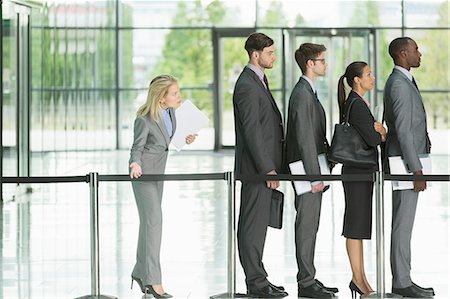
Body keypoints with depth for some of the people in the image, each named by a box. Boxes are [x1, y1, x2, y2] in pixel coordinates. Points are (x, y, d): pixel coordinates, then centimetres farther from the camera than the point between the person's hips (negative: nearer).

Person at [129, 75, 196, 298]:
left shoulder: (170, 112, -3)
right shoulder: (144, 120, -23)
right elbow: (137, 148, -14)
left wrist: (184, 140, -2)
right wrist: (135, 164, -33)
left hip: (158, 171, 8)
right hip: (143, 172, -8)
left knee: (149, 222, 14)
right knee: (154, 221, -14)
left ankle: (140, 272, 25)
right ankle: (152, 279, -13)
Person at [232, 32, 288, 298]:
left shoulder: (258, 80, 16)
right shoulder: (247, 86, -16)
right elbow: (251, 131, -20)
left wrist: (271, 166, 17)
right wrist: (268, 169, -19)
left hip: (264, 165, 10)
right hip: (256, 166, -10)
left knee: (257, 224, 14)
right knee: (254, 224, -5)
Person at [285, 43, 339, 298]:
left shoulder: (310, 92, 16)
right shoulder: (302, 95, -17)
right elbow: (304, 139, -21)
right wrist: (315, 176, -21)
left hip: (313, 167, 10)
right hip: (306, 170, -10)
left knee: (310, 226, 13)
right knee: (307, 226, -5)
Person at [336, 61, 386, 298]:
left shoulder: (355, 103, 15)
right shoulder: (357, 105, -16)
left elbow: (376, 128, 12)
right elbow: (372, 139, -21)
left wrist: (376, 128, -9)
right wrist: (383, 135, -1)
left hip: (361, 170, 10)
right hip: (358, 171, -10)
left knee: (359, 225, 12)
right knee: (356, 225, -5)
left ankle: (359, 277, 16)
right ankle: (358, 278, -1)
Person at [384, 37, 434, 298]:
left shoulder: (405, 81, 15)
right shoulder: (399, 84, -17)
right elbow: (403, 131, -22)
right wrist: (416, 170, -22)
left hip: (410, 161, 10)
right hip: (404, 161, -10)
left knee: (405, 224, 12)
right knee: (403, 224, -5)